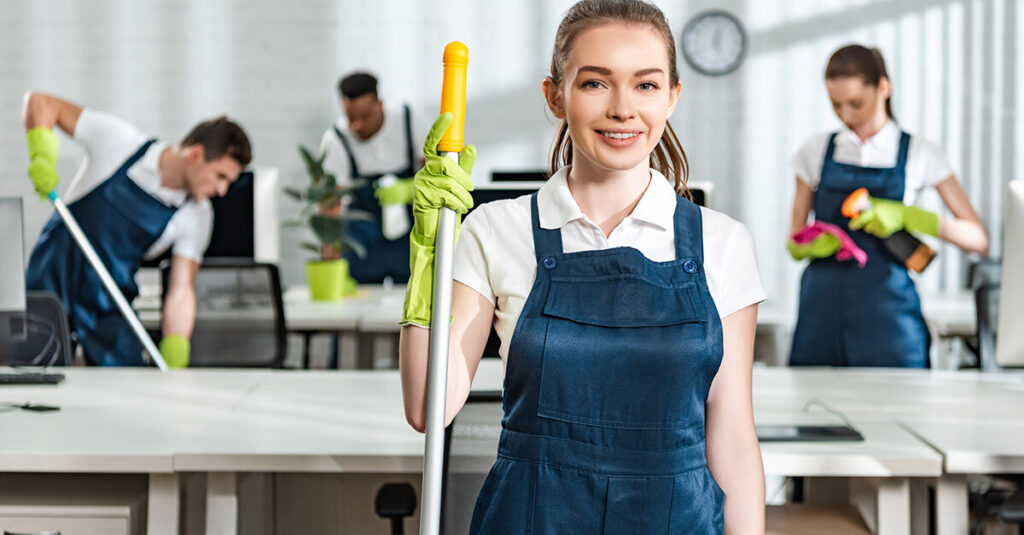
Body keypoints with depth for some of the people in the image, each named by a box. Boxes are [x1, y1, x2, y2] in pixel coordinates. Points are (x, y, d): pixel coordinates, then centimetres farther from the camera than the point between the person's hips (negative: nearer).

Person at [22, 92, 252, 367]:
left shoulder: (196, 216, -7)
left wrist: (173, 360, -24)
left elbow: (181, 290, -11)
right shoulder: (119, 141, -14)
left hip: (110, 306, 2)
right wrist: (41, 154, -25)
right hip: (52, 281, -2)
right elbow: (41, 102, -7)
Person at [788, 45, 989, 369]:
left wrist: (905, 216, -14)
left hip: (888, 316, -2)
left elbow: (978, 240, 0)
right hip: (822, 309, 2)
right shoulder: (816, 151, 9)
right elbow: (795, 241, 15)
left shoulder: (919, 154, 3)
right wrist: (811, 246, -9)